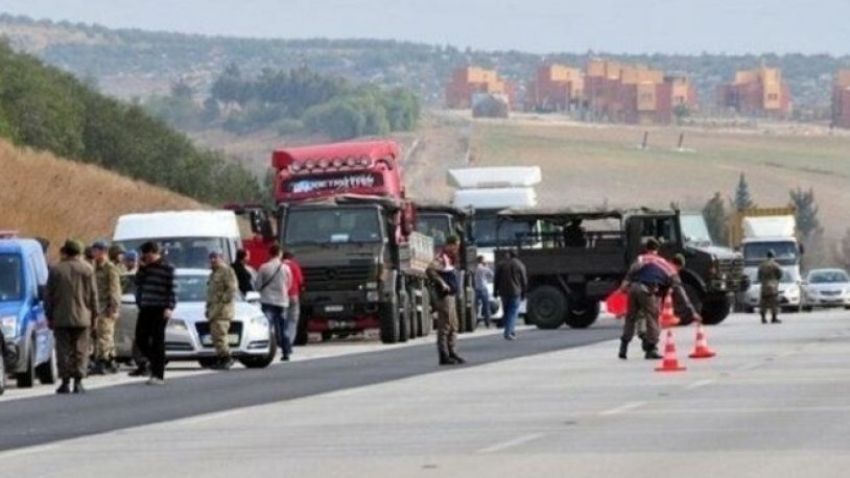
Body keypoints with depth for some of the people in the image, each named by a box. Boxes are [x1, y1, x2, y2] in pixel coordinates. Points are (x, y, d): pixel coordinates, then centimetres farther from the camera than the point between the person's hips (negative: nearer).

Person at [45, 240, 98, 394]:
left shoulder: (55, 270, 1)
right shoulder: (87, 270, 0)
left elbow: (48, 295, 2)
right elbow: (93, 295, 1)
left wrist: (49, 316, 9)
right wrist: (94, 315, 8)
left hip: (61, 318, 0)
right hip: (82, 318, 0)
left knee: (63, 350, 4)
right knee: (81, 351, 3)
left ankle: (65, 382, 0)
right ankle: (78, 382, -3)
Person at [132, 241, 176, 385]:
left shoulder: (167, 268, -6)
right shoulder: (146, 267, 12)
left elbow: (172, 289, -8)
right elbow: (138, 282, 11)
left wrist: (169, 307, -16)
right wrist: (142, 268, -2)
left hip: (160, 309, -6)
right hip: (145, 308, 6)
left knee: (157, 341, -4)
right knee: (140, 339, 6)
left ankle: (158, 375, -1)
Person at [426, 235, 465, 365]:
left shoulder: (449, 258, 16)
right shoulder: (441, 258, -14)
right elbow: (430, 270, -30)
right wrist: (441, 283, -26)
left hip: (451, 295, 10)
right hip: (445, 295, -10)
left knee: (453, 325, 14)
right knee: (445, 326, -8)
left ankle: (452, 353, 20)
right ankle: (444, 356, -7)